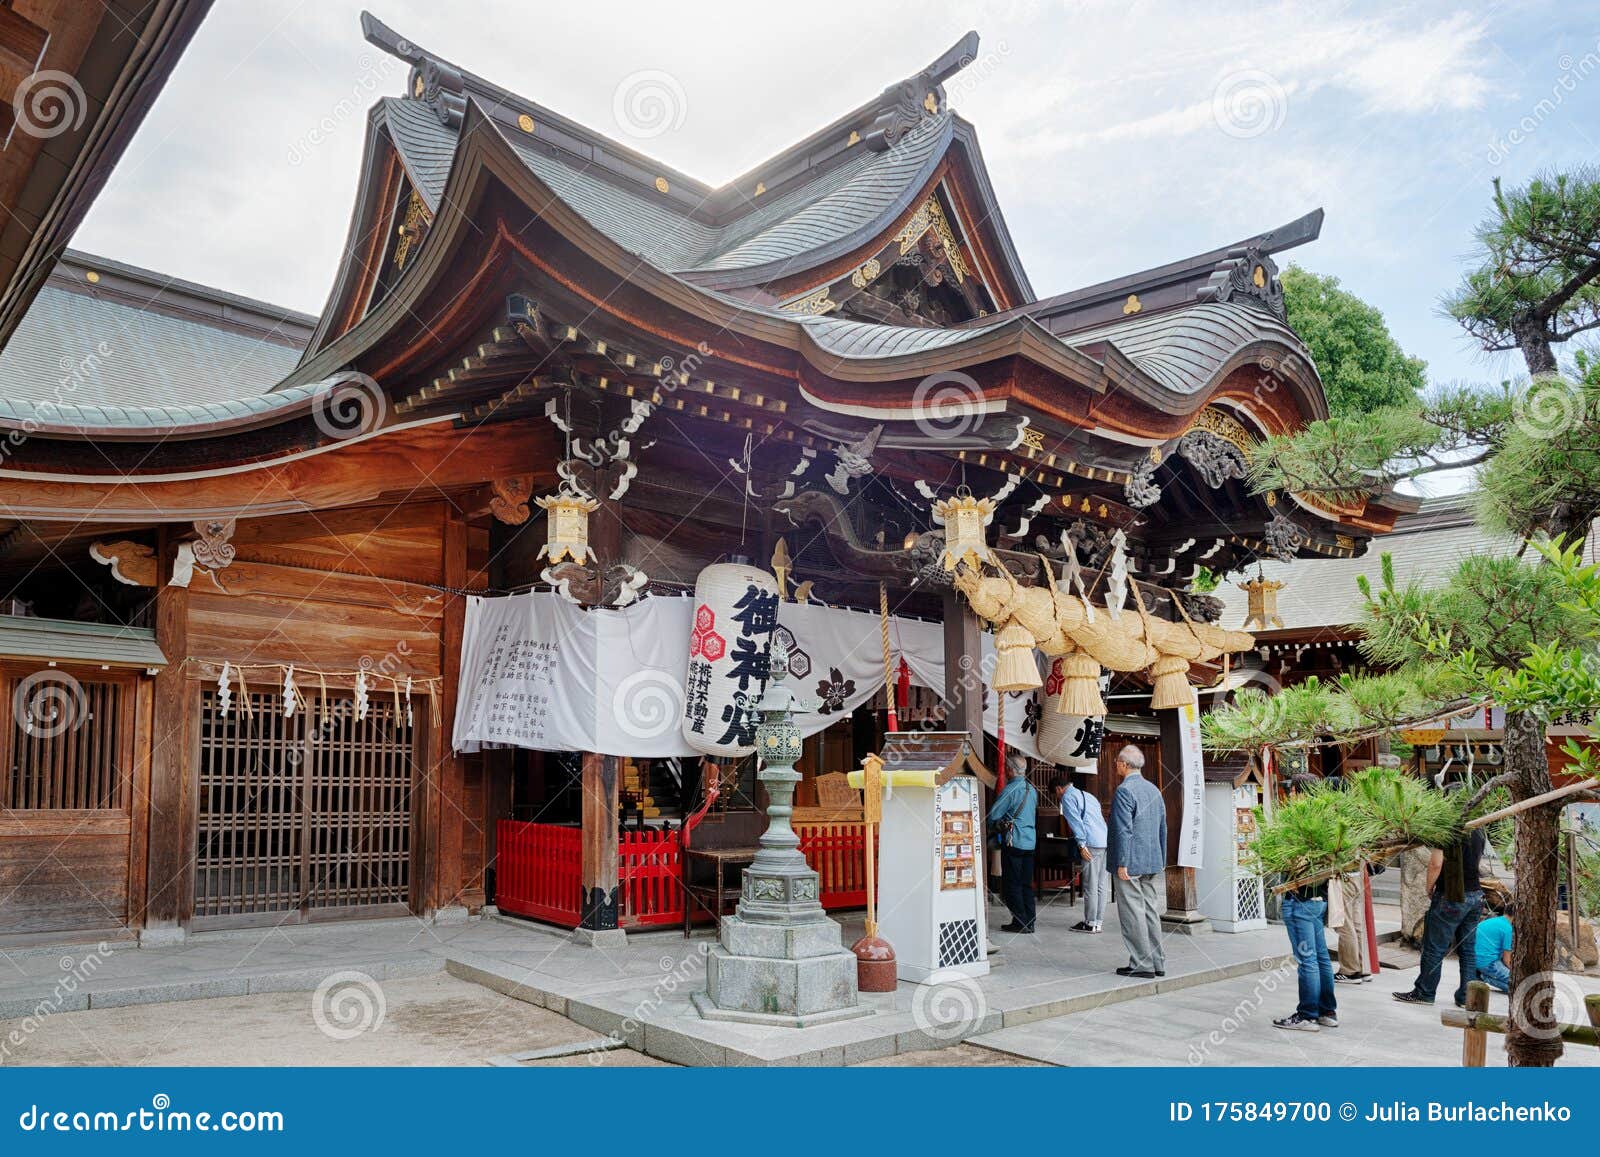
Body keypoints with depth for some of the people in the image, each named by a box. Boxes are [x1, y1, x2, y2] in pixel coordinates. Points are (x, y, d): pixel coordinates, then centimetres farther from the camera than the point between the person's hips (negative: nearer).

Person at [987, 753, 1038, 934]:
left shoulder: (1010, 790, -14)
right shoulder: (1032, 789, 10)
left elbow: (993, 815, -12)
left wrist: (993, 830, 10)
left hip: (1013, 842, -7)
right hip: (1030, 841, 7)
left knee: (1012, 884, 0)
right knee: (1027, 884, 12)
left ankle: (1020, 923, 0)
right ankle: (1029, 923, 13)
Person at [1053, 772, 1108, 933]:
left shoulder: (1067, 797, 1)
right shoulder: (1088, 796, 27)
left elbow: (1075, 821, -11)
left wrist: (1082, 845, -13)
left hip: (1092, 844, -9)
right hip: (1106, 841, 9)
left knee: (1090, 886, -2)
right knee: (1101, 885, 10)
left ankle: (1090, 923, 2)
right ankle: (1098, 922, 14)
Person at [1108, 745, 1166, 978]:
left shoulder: (1124, 790, -14)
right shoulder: (1154, 790, 12)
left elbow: (1124, 830, -18)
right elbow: (1163, 828, 16)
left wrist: (1121, 863, -16)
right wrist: (1162, 861, 21)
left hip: (1131, 863, -8)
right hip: (1153, 863, 8)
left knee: (1133, 914, -2)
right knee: (1151, 911, 13)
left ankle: (1142, 964, 1)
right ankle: (1157, 962, 17)